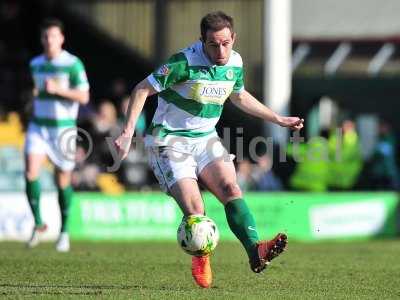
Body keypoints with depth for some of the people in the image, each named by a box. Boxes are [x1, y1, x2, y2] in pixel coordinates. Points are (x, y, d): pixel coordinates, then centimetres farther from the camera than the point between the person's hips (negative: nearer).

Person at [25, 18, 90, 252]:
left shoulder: (73, 64, -8)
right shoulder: (35, 64, 10)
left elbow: (84, 97, -12)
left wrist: (57, 89, -21)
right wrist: (34, 94, 11)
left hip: (63, 127, -4)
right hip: (38, 126, 4)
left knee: (63, 180, 4)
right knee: (31, 171, -17)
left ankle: (64, 232, 19)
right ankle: (38, 223, -4)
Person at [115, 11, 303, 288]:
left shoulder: (235, 63, 0)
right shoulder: (185, 62, -22)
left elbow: (239, 96, 22)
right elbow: (142, 90, -16)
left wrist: (278, 119, 25)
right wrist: (128, 132, -22)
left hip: (206, 138, 5)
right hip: (170, 141, -5)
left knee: (231, 189, -19)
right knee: (194, 211, -15)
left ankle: (255, 251, -32)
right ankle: (201, 261, 11)